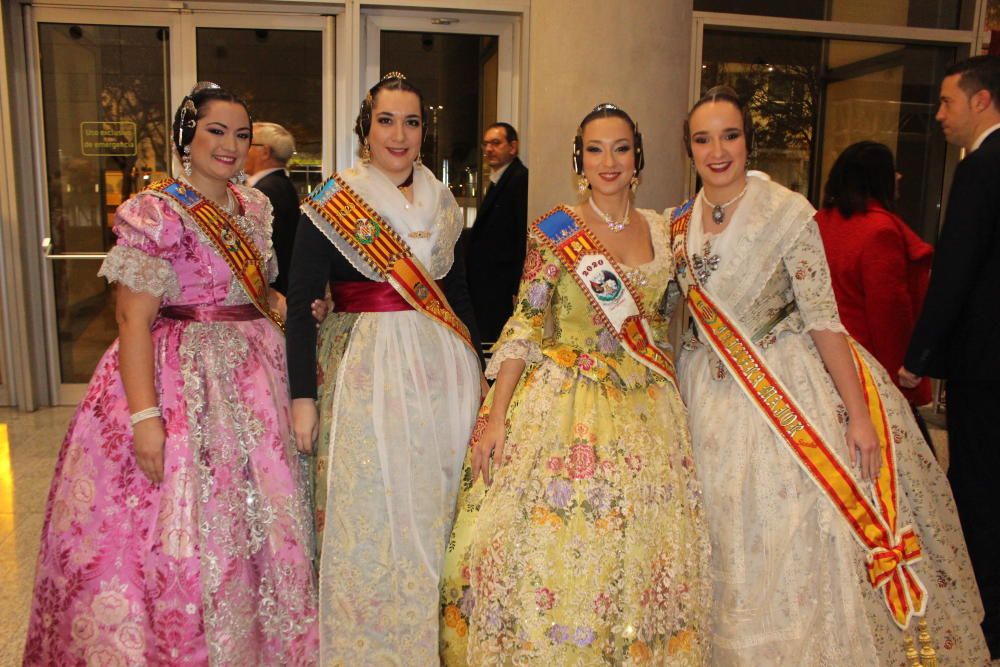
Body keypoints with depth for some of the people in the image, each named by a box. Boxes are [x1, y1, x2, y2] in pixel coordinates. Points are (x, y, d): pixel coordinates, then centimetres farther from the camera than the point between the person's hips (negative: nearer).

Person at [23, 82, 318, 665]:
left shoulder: (254, 206, 9)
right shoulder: (156, 212, -12)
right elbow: (133, 319, -16)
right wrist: (144, 416, -23)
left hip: (252, 373, 7)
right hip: (178, 376, -7)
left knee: (256, 518, 15)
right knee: (175, 524, 1)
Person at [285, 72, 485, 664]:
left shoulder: (444, 203, 10)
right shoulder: (334, 203, -3)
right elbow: (301, 301, -7)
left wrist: (477, 370, 13)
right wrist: (303, 394, -11)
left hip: (444, 369, 4)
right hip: (365, 371, -4)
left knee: (438, 511, 12)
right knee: (366, 512, 4)